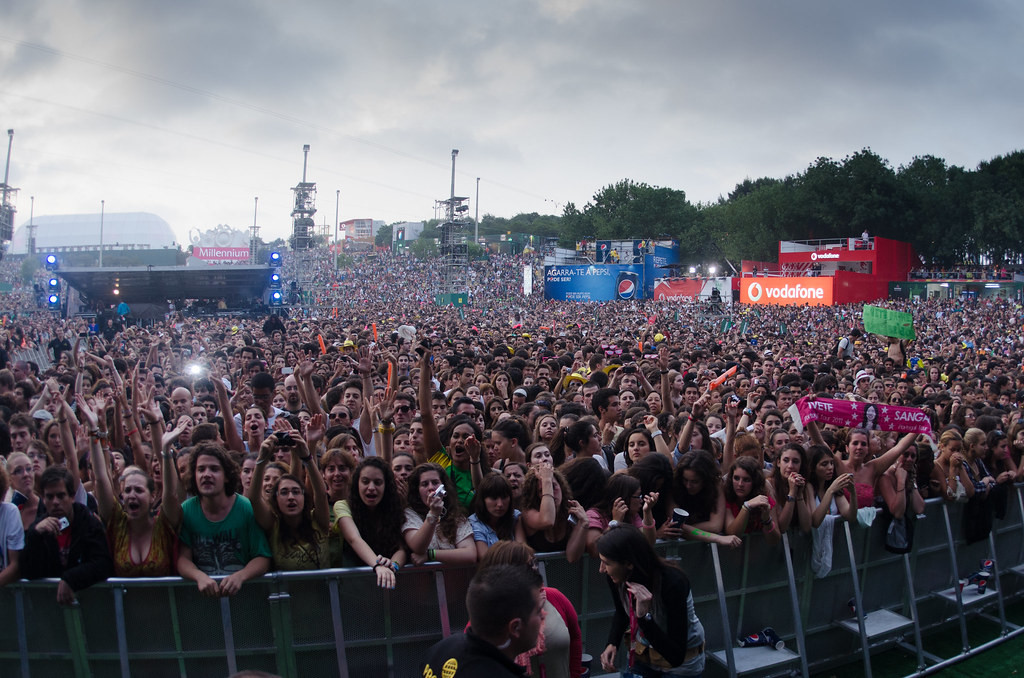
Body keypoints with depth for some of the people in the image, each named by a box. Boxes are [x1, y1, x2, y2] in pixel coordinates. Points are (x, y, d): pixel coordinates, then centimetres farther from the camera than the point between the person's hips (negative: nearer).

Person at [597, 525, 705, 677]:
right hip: (641, 654, 4)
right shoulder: (616, 578, -19)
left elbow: (676, 657, -32)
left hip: (682, 662, -4)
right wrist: (612, 644, -12)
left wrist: (644, 616, -42)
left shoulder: (672, 582, -35)